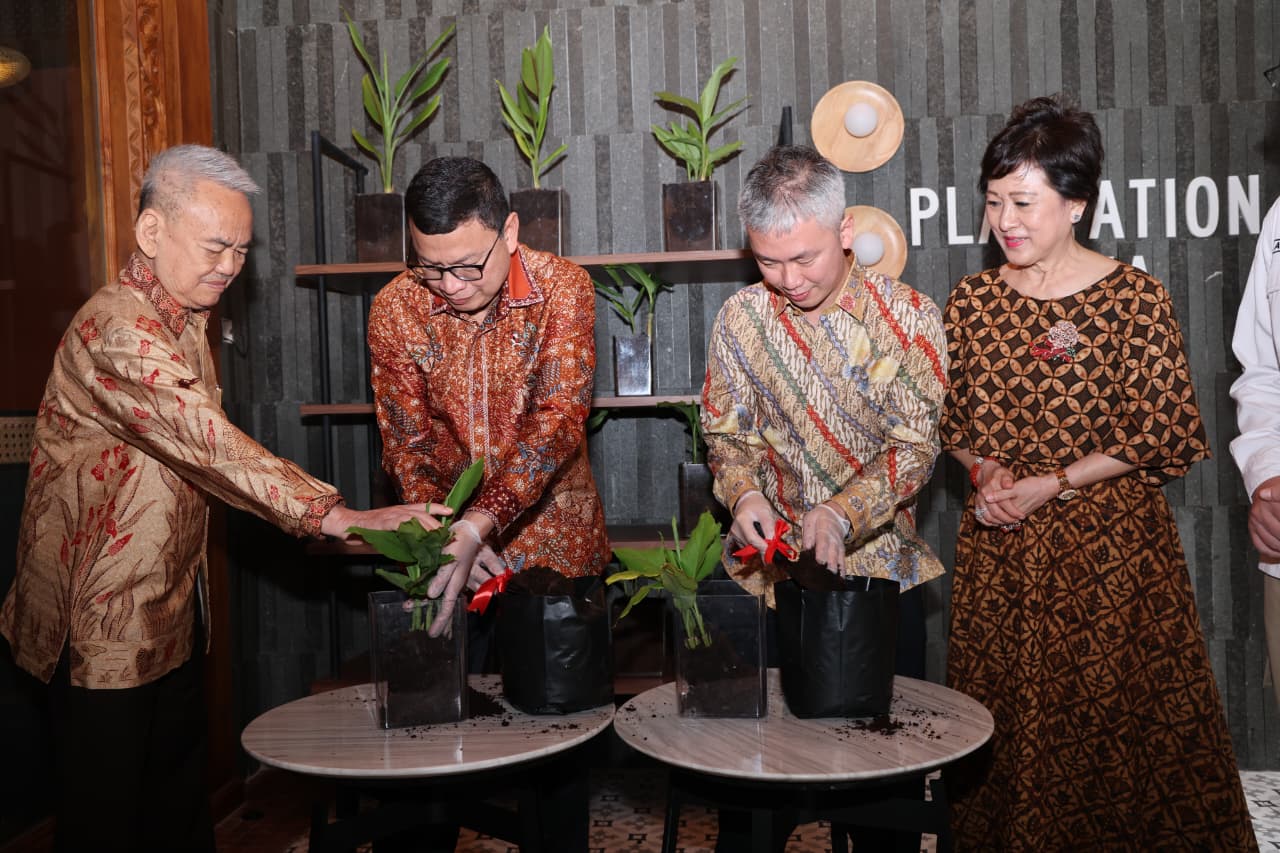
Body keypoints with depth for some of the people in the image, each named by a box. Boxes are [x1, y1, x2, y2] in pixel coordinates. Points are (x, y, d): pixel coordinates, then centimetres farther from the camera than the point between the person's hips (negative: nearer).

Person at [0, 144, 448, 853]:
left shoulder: (187, 321, 11)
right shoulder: (117, 329, -23)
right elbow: (211, 447, -34)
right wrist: (339, 517, -40)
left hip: (171, 606, 9)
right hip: (104, 619, -9)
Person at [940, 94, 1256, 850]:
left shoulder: (1135, 298, -8)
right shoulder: (972, 302, 3)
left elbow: (1162, 438, -8)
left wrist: (1049, 486, -13)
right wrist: (985, 469, -7)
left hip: (1109, 545, -3)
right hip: (998, 551, 4)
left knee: (1112, 718, 4)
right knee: (999, 723, 11)